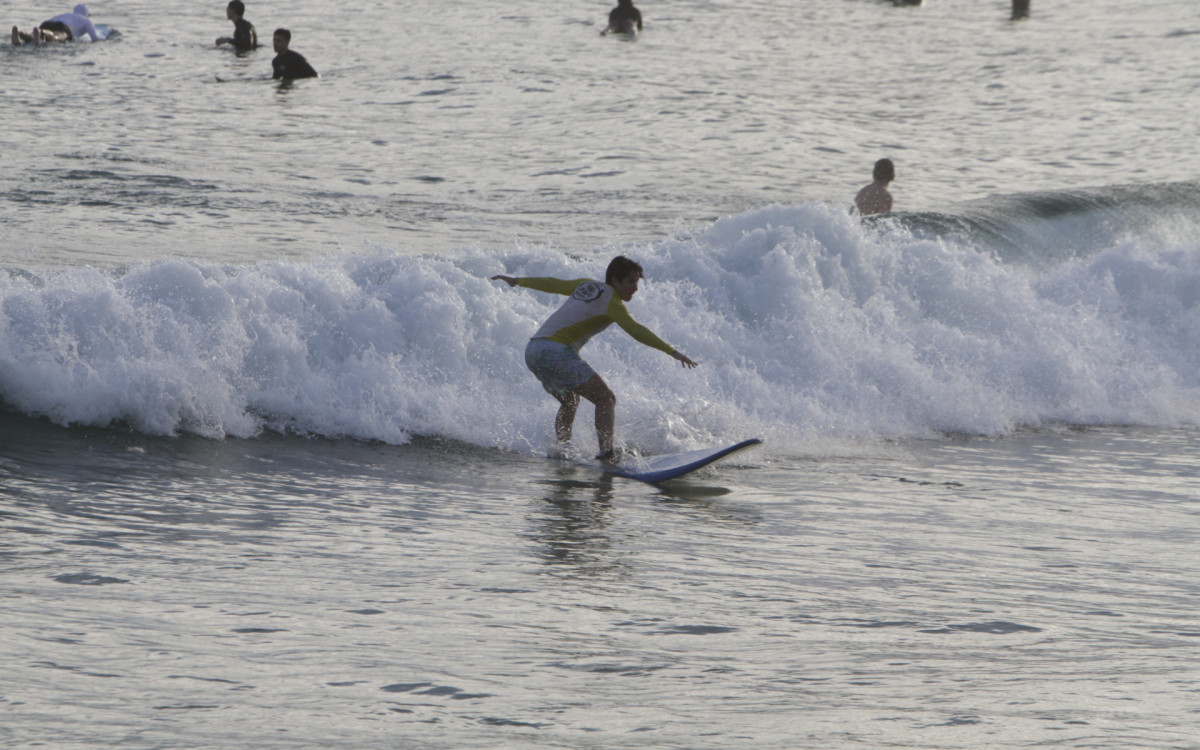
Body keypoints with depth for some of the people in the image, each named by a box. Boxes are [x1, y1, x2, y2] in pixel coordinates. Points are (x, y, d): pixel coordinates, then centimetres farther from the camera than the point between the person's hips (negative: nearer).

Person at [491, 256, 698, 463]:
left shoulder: (587, 286, 20)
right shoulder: (611, 302, -4)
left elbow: (551, 284, 32)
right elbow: (635, 330, -17)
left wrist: (518, 281, 47)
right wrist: (672, 351, -23)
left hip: (532, 351, 9)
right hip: (556, 351, -9)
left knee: (570, 401, 29)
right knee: (605, 399, -10)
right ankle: (607, 453, -24)